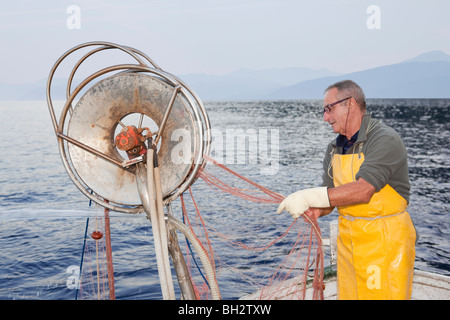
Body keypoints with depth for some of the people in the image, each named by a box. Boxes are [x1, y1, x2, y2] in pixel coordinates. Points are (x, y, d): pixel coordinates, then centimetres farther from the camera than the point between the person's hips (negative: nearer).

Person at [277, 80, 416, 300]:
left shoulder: (385, 140, -16)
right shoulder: (334, 148, 9)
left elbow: (363, 190, -28)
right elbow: (330, 195, 10)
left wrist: (310, 197, -28)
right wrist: (315, 210, -13)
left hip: (385, 243, -7)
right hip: (348, 242, 7)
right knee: (347, 294, 13)